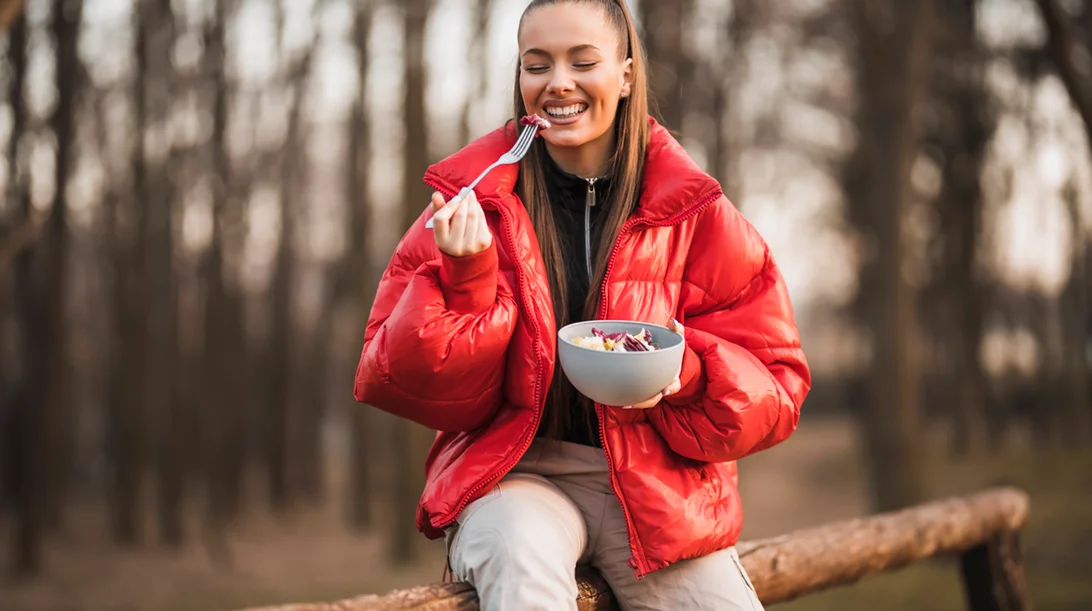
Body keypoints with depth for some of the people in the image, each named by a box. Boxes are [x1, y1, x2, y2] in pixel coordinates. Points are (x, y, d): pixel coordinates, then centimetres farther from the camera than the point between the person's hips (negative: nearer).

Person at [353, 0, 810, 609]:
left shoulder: (694, 211, 3)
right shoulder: (475, 201, 2)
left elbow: (776, 388, 3)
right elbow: (399, 384, 0)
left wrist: (685, 369, -17)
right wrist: (466, 278, -16)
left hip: (656, 481, 2)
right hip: (514, 473, -2)